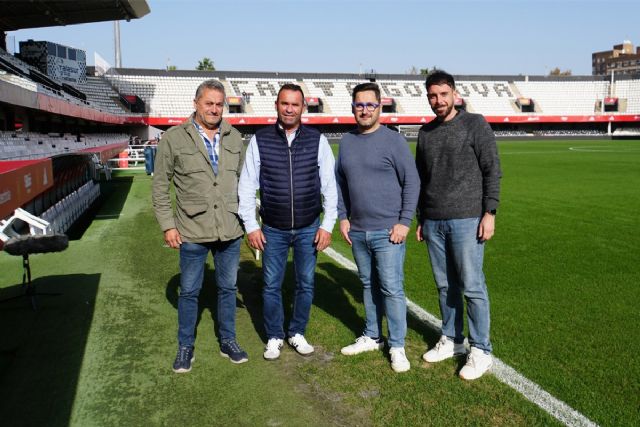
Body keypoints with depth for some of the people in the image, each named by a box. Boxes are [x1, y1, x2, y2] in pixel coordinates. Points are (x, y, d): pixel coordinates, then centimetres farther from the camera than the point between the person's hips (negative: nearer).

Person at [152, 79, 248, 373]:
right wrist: (167, 225, -6)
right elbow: (160, 186, -1)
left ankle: (228, 341, 32)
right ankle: (185, 347, 27)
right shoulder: (174, 138, -4)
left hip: (230, 230, 3)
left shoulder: (234, 137, 6)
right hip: (193, 231, -3)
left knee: (228, 288, 15)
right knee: (189, 291, 10)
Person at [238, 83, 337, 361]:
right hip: (273, 229, 0)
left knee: (306, 284, 10)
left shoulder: (317, 140, -2)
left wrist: (328, 224, -3)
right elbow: (247, 186, 1)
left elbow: (329, 185, 0)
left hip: (309, 228, 1)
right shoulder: (260, 140, -3)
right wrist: (250, 226, -2)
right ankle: (274, 337, 26)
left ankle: (297, 333, 30)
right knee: (272, 286, 8)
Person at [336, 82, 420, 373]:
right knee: (368, 285, 15)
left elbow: (412, 182, -7)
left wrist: (404, 222, -11)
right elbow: (340, 182, 15)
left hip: (387, 231, -5)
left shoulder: (393, 140, -7)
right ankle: (372, 337, 29)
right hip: (357, 231, 5)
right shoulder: (347, 142, 8)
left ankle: (397, 346, 10)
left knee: (392, 289, -3)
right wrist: (343, 217, 8)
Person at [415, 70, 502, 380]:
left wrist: (489, 212, -12)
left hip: (466, 220, -5)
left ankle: (481, 351, 10)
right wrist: (421, 220, 16)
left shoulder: (475, 125, -3)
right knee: (445, 285, 12)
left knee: (472, 287, -2)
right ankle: (451, 340, 26)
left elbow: (492, 170, -5)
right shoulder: (425, 133, 12)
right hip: (434, 223, 5)